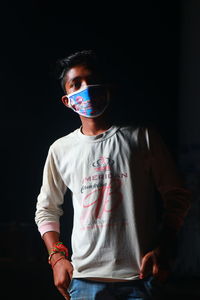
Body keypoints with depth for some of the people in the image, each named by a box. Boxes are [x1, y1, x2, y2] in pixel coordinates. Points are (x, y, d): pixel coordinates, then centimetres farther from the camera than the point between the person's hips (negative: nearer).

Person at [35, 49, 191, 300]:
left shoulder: (142, 138, 5)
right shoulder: (61, 150, 10)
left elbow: (177, 196, 6)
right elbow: (46, 210, 19)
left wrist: (162, 250, -5)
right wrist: (57, 257, 5)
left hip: (138, 277, -1)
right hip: (84, 278, 1)